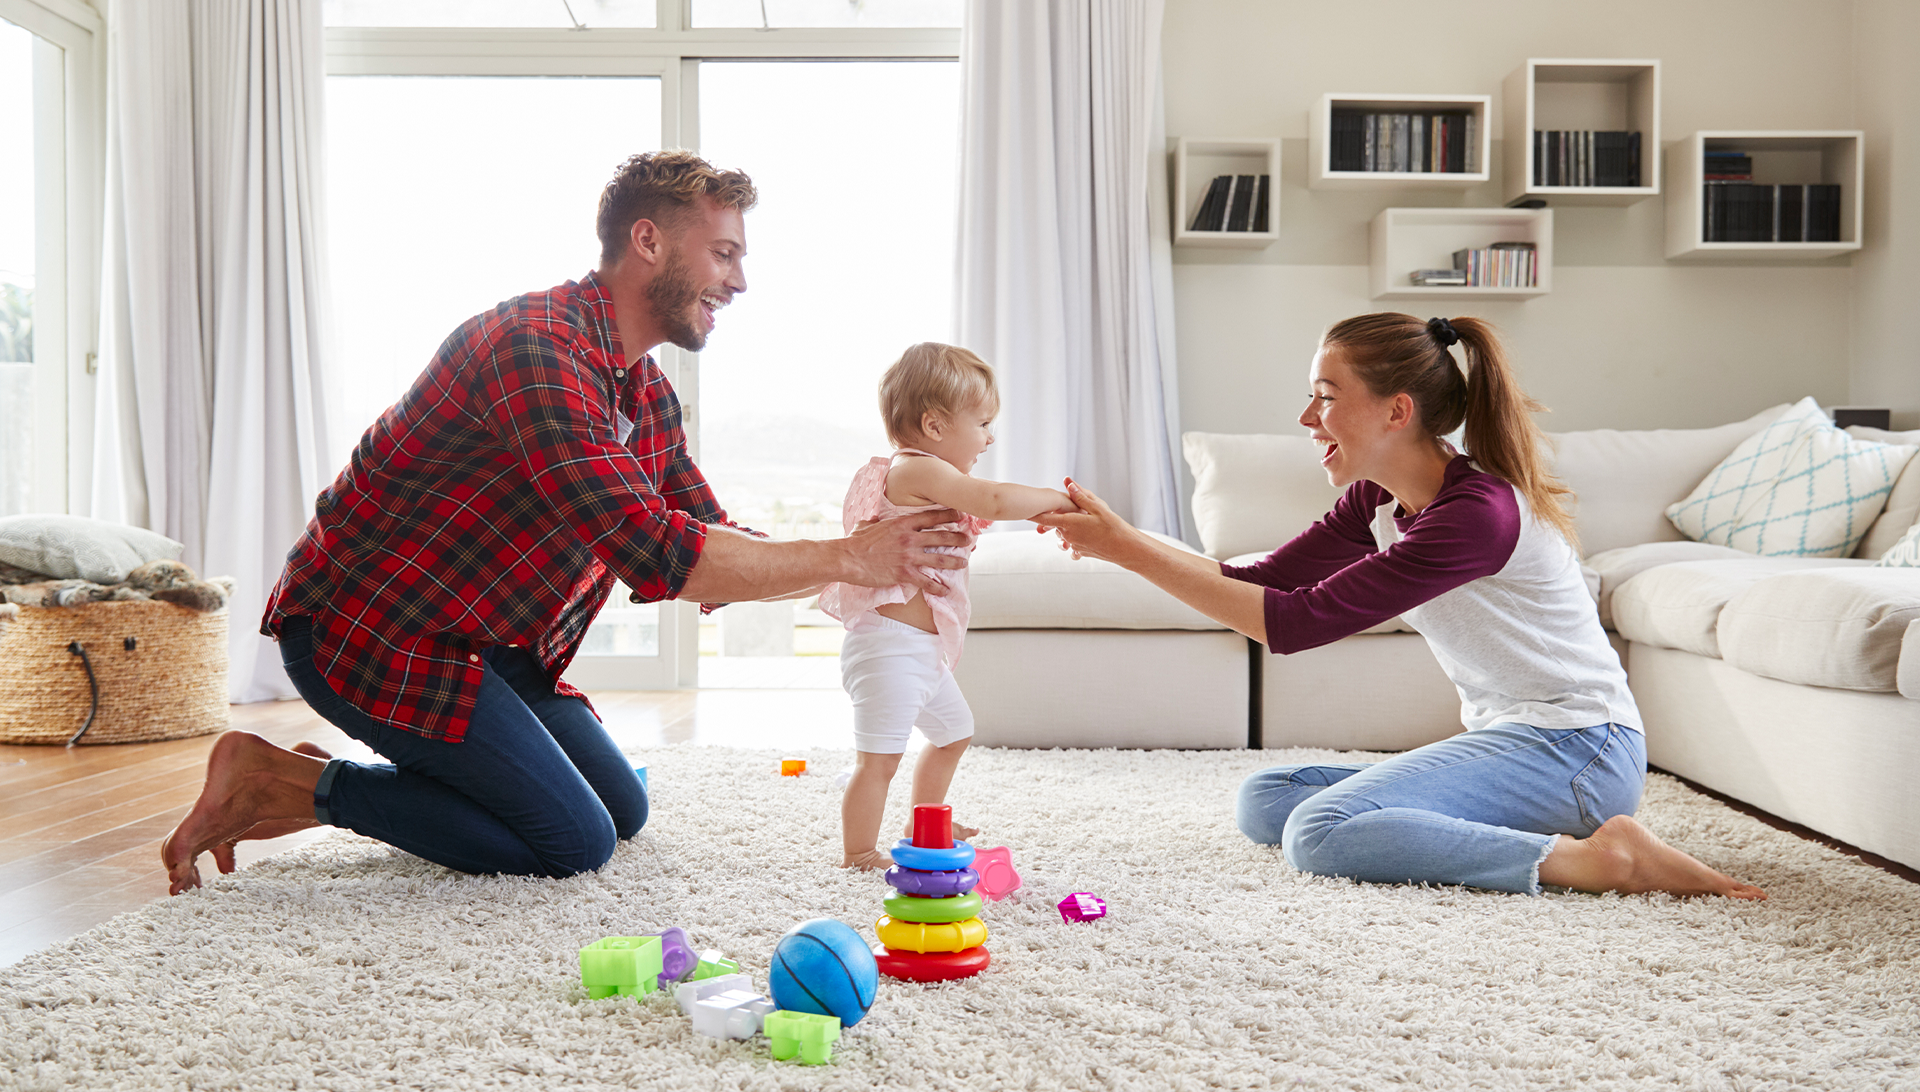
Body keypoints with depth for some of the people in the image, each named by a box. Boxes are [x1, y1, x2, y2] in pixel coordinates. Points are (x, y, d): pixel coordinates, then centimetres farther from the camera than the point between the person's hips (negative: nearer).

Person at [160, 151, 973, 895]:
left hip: (488, 644, 10)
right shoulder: (537, 347, -26)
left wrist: (880, 556, -5)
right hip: (371, 628, -10)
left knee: (623, 809, 13)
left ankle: (327, 788, 16)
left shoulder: (651, 395, 7)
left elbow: (709, 543, 8)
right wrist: (846, 560, -28)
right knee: (576, 841, -10)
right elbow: (656, 558, -34)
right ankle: (288, 782, -1)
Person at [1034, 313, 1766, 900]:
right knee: (1264, 802, 3)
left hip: (1575, 749, -10)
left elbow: (1296, 623, -27)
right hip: (1515, 742, 10)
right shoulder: (1378, 501, 5)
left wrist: (1128, 549, -26)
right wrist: (1117, 542, -9)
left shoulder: (1476, 513, -23)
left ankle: (1593, 858, -18)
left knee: (1319, 832, -26)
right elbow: (1261, 582, 2)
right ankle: (1551, 834, -2)